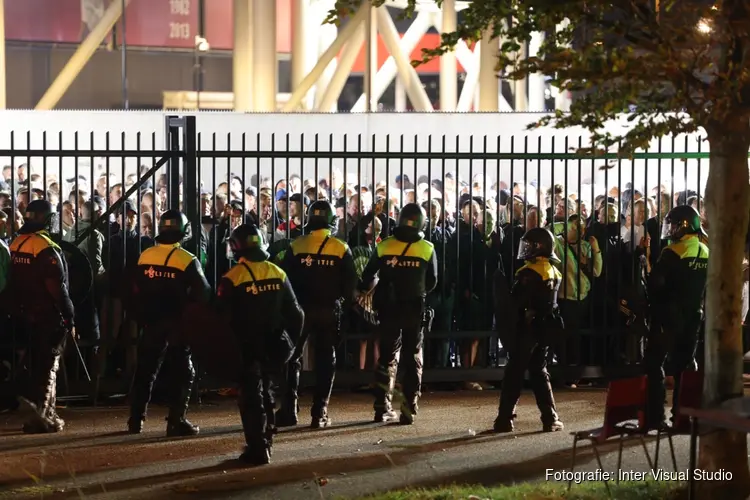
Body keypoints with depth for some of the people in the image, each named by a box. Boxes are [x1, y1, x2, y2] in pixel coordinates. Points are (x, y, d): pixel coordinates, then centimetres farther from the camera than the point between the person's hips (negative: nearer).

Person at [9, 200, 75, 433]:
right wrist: (69, 318, -13)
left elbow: (13, 284, 13)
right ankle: (39, 416, -6)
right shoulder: (47, 249, -19)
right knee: (47, 366, -2)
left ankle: (48, 413, 23)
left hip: (25, 316, 8)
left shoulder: (15, 245, 6)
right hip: (48, 317, -8)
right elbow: (58, 288, -20)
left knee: (38, 365, 17)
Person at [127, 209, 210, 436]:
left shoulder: (145, 257, -1)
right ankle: (176, 421, -3)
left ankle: (136, 420, 13)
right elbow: (203, 294, -10)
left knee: (146, 369, 13)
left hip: (152, 323, 4)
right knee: (182, 372, 4)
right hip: (178, 324, -4)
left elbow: (135, 292, 6)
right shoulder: (187, 261, -13)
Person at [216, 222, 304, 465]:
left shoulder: (232, 278, -14)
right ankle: (264, 442, 26)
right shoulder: (278, 274, 1)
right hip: (274, 347, 5)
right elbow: (294, 313, 5)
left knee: (250, 396, 0)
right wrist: (291, 340, 15)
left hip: (246, 348, -5)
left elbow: (223, 316, -11)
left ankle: (257, 448, -5)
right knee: (265, 392, 20)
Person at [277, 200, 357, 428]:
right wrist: (343, 305, 14)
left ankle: (288, 410, 3)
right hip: (329, 311, 0)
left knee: (292, 358, 9)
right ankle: (319, 413, 3)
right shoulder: (341, 249, -3)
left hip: (301, 309, 0)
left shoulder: (295, 247, -4)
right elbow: (350, 285, -2)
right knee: (325, 360, 7)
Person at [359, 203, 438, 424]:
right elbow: (432, 282, 2)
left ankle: (382, 408, 9)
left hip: (388, 308, 1)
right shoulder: (427, 249, -5)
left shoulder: (384, 246, -5)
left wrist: (376, 289, 22)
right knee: (413, 359, 7)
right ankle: (409, 410, 0)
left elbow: (367, 277, 0)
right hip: (415, 308, -1)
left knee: (387, 357, 12)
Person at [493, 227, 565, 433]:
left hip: (527, 329, -7)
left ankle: (505, 419, -2)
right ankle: (550, 418, 7)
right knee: (539, 372, 13)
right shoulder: (554, 273, 9)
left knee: (514, 373, -2)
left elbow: (514, 302, -18)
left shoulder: (529, 273, -17)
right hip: (545, 328, 7)